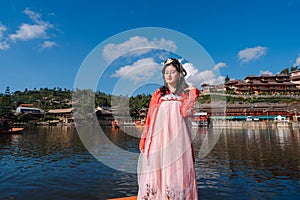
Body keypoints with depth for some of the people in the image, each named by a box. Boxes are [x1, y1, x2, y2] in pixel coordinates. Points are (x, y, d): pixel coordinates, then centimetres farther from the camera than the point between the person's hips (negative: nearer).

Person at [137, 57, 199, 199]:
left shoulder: (185, 94, 10)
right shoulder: (158, 94, 10)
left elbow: (185, 113, -8)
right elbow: (150, 117, 5)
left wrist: (193, 94, -11)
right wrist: (144, 138, -1)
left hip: (177, 137, 0)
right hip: (159, 137, 1)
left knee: (177, 169, 1)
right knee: (156, 168, 2)